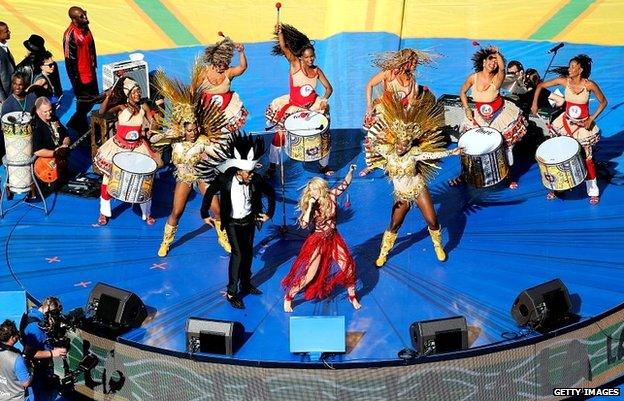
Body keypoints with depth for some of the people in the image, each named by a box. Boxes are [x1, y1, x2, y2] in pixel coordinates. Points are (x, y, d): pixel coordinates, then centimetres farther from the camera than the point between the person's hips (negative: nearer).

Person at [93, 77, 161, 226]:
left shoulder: (144, 107, -1)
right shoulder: (121, 107, -11)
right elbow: (102, 112, -26)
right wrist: (108, 97, -37)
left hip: (138, 147, 2)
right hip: (119, 146, -2)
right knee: (109, 176, 5)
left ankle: (146, 213, 22)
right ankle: (104, 213, 23)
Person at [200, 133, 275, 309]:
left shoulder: (256, 180, -19)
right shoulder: (224, 179, -24)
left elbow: (271, 193, -1)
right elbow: (209, 193, -7)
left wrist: (269, 213, 1)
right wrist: (205, 214, -2)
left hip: (249, 221, 4)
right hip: (232, 222, -3)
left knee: (248, 252, 15)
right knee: (237, 254, -11)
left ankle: (246, 284, 35)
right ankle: (231, 292, -3)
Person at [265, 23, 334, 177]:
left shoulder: (317, 70, 0)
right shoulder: (295, 64, -10)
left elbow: (329, 88, 3)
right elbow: (284, 48, -24)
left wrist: (324, 99, -17)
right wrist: (280, 32, -40)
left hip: (312, 107, 3)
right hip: (293, 107, -3)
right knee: (280, 134, -10)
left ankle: (324, 165, 19)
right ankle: (273, 165, 6)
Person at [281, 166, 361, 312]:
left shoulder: (331, 196, -10)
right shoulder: (309, 204, -16)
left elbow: (345, 184, 3)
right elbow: (304, 224, -28)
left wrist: (351, 171, -12)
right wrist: (310, 206, -33)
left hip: (333, 238, 4)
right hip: (318, 241, -4)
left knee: (349, 267, 5)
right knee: (309, 275, -4)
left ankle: (352, 296, 28)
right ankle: (288, 297, 13)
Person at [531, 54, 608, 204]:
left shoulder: (590, 85, -18)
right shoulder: (564, 81, -13)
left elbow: (603, 102, -6)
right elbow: (540, 86, -3)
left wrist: (591, 119, -13)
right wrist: (535, 103, -11)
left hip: (583, 126, -2)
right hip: (566, 123, 2)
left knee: (587, 158, 0)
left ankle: (593, 191, 17)